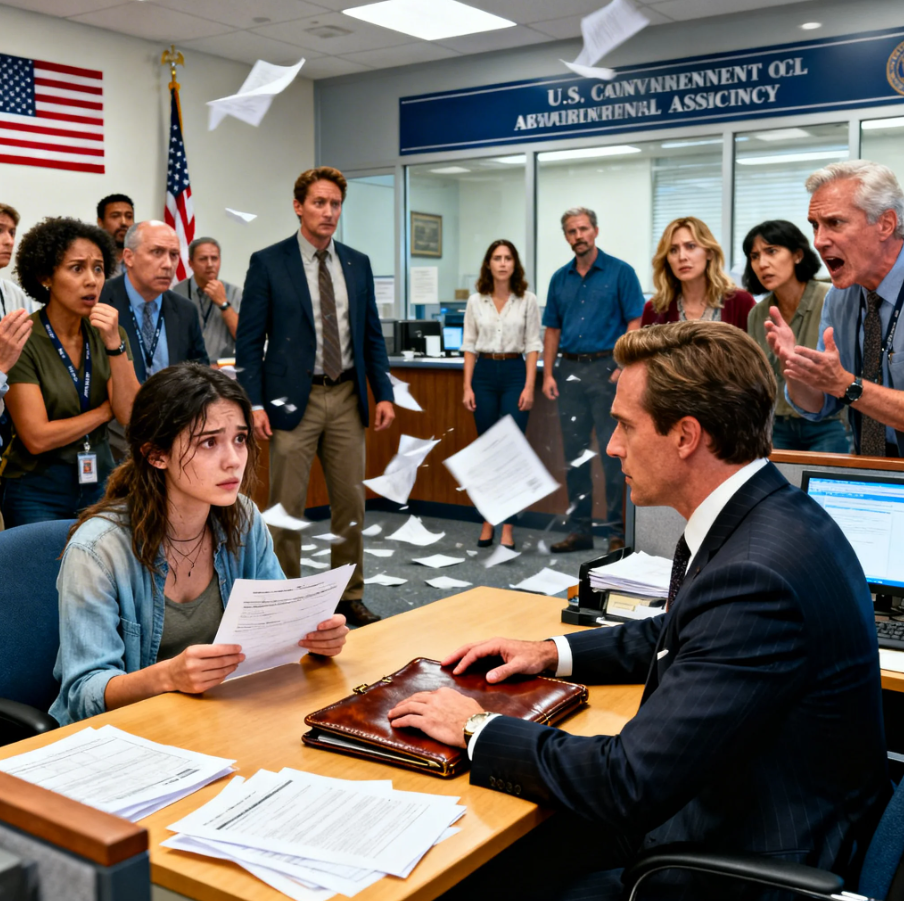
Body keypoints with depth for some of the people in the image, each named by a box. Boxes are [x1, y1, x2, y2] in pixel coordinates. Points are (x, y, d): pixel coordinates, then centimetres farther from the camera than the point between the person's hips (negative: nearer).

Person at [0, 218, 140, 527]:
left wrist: (115, 344, -20)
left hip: (100, 481, 4)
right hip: (38, 492, -4)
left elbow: (132, 416, -10)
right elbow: (37, 438, -18)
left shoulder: (107, 334, 1)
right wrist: (107, 409, -7)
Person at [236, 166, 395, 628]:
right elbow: (249, 341, -4)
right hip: (293, 399, -4)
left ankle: (349, 595, 23)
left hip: (347, 398, 4)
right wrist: (254, 403, -12)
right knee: (286, 507, 2)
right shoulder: (268, 262, -2)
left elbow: (372, 335, 13)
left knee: (351, 503, 10)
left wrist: (383, 393, 5)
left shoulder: (357, 264, 10)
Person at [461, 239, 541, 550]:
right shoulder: (475, 301, 4)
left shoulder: (527, 300, -1)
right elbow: (469, 346, 6)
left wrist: (529, 387, -9)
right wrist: (467, 387, 0)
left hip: (514, 373, -2)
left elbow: (532, 346, -1)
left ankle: (507, 527, 1)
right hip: (483, 373, 2)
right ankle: (488, 521, 18)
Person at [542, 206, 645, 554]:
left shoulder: (620, 272, -1)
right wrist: (548, 374, 5)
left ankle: (618, 531, 3)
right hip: (569, 371, 5)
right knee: (574, 453, 8)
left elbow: (634, 323, -5)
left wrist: (624, 367, -15)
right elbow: (552, 330, 15)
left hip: (606, 368, -5)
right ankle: (579, 529, 16)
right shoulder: (560, 279, 13)